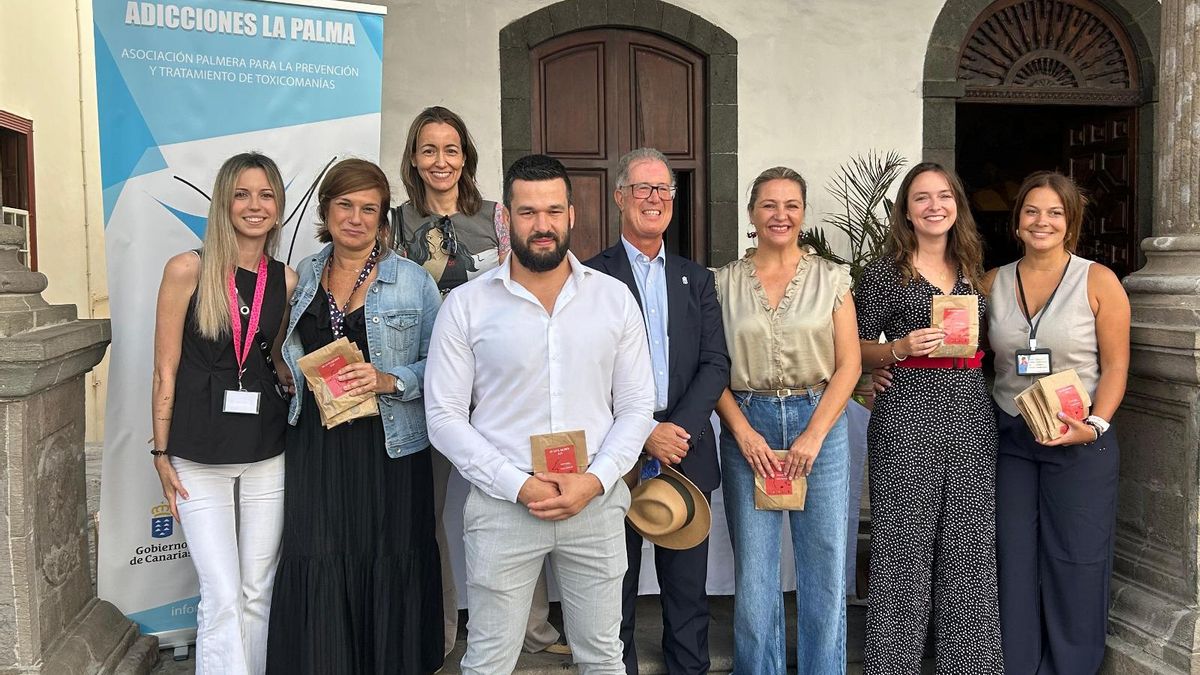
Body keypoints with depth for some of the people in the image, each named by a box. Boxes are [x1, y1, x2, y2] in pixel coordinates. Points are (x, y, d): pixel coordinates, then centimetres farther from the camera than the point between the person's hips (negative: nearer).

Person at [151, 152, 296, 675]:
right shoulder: (187, 270, -6)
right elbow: (166, 371, -3)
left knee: (259, 593, 11)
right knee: (223, 597, -3)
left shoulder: (287, 280, 3)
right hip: (199, 454, -3)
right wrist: (162, 455, -3)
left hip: (266, 453, 3)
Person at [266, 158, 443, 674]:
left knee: (390, 574, 2)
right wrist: (294, 375, 5)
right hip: (317, 446, 3)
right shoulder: (303, 277, 10)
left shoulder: (412, 281, 0)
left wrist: (388, 381, -15)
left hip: (390, 449, -2)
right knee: (318, 573, 0)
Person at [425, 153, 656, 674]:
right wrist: (519, 485, -12)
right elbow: (445, 417, -4)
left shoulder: (614, 297, 3)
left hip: (596, 504, 2)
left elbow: (636, 407, 4)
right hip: (502, 507, -1)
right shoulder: (466, 305, -2)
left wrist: (595, 480, -11)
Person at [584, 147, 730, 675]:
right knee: (615, 595, 9)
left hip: (687, 453, 3)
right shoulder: (591, 276, 0)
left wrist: (679, 428, -10)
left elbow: (716, 364, 4)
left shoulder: (697, 280, 13)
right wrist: (644, 433, -14)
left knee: (688, 593, 11)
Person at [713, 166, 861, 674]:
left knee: (824, 568, 5)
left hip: (819, 424, 0)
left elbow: (848, 365, 0)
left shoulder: (831, 279, 5)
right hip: (747, 427, 0)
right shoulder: (724, 282, 4)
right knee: (753, 571, 5)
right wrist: (744, 433, -9)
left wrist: (813, 436, -9)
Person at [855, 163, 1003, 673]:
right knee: (904, 543, -2)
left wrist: (980, 342, 6)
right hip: (907, 417, -4)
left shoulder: (971, 270, 15)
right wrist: (900, 349, -16)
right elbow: (859, 352, 0)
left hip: (971, 416, 5)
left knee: (970, 544, 6)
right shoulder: (884, 273, 0)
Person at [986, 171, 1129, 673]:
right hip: (1007, 437, 3)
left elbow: (1115, 366, -4)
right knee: (1011, 562, 10)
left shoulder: (1098, 281, -4)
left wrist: (1095, 425, -18)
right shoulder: (993, 282, 5)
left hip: (1080, 442, -3)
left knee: (1074, 564, 6)